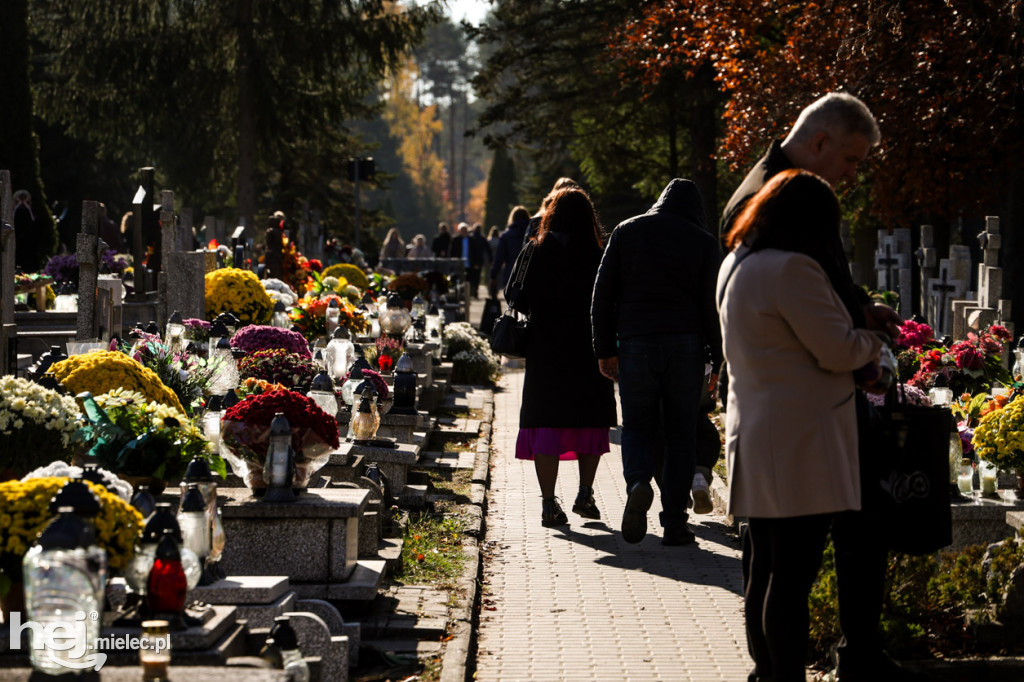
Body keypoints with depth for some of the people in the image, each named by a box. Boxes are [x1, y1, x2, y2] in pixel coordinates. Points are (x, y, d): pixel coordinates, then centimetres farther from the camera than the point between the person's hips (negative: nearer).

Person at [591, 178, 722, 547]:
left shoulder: (626, 232, 7)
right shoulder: (703, 242, 3)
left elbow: (603, 294, 4)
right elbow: (712, 305, -1)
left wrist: (605, 349, 8)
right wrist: (718, 361, 3)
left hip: (635, 343, 1)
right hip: (685, 344, 0)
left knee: (637, 425, 10)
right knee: (680, 432, 7)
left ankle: (637, 482, -21)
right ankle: (674, 523, 4)